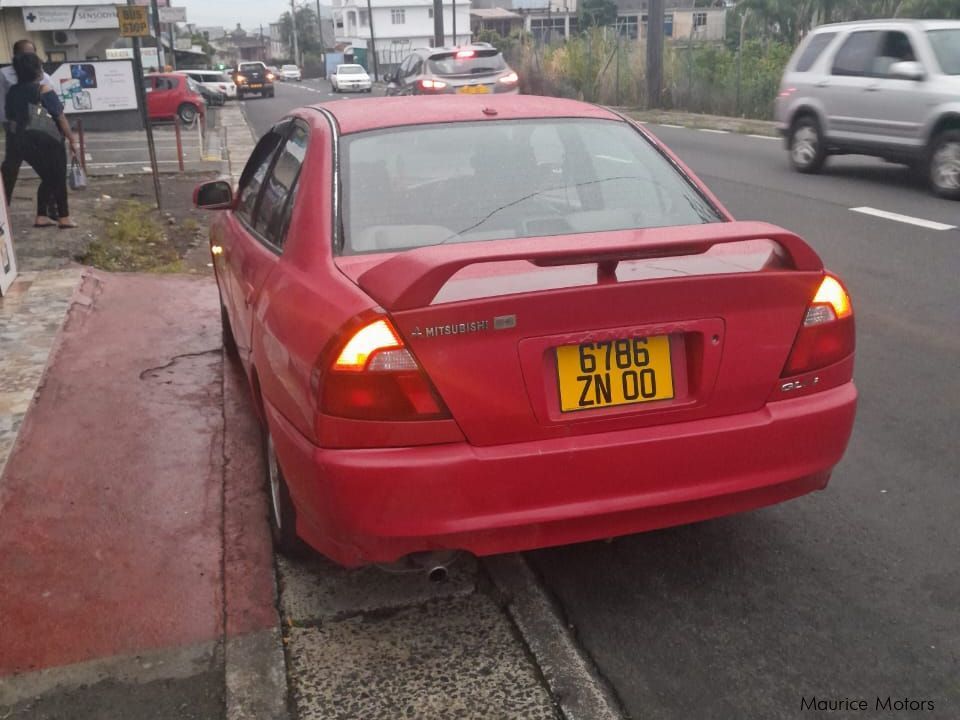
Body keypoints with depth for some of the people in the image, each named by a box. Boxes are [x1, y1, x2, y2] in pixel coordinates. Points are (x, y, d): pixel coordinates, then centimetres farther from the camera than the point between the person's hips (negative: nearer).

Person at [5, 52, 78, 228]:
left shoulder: (12, 91, 6)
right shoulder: (43, 90, -11)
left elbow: (10, 119, 8)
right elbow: (60, 117, -12)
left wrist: (20, 134, 17)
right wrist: (72, 139, -6)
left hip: (22, 142, 6)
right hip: (46, 141, -6)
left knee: (47, 178, 18)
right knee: (58, 179, 8)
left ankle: (41, 217, 14)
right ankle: (64, 218, 10)